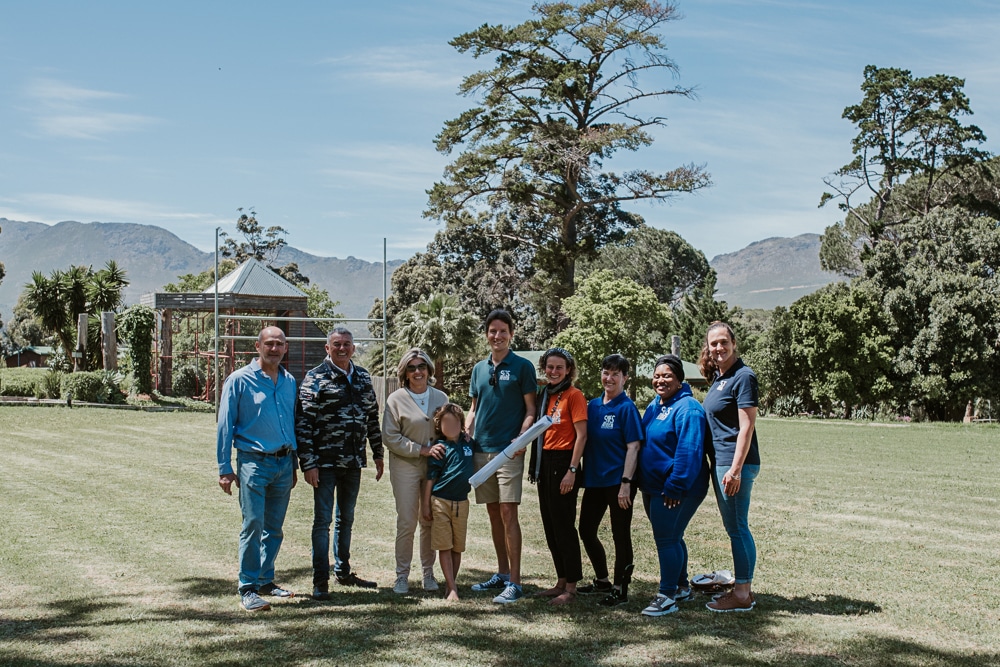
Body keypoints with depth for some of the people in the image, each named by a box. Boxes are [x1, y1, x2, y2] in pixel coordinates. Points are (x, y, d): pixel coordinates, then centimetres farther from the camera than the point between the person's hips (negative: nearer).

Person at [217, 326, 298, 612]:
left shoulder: (289, 382, 11)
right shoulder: (240, 380, -5)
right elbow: (225, 426, -4)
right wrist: (225, 468, -8)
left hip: (283, 463, 5)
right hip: (253, 462, -5)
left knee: (274, 529, 11)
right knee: (253, 524, -9)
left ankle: (265, 580, 23)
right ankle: (248, 588, -2)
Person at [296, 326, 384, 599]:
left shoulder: (363, 378, 9)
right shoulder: (315, 379, -7)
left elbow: (372, 418, 17)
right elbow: (303, 423, -11)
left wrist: (378, 454, 14)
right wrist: (308, 464, -16)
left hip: (354, 462, 5)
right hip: (325, 462, -5)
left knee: (346, 518, 16)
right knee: (323, 520, 0)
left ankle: (343, 571, 28)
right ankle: (320, 580, 7)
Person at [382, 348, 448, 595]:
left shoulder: (441, 397, 7)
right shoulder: (396, 399, -3)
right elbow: (390, 437, -7)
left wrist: (444, 452, -2)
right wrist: (423, 450, -13)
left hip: (435, 467, 3)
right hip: (405, 466, -3)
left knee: (430, 521, 6)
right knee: (406, 522, -3)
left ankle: (428, 573, 17)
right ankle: (402, 576, 7)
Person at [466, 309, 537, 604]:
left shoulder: (522, 367, -2)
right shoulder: (479, 369, 14)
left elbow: (530, 410, -3)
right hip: (481, 450, 6)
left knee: (508, 512, -10)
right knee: (493, 513, 11)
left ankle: (514, 582, -7)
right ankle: (502, 574, 21)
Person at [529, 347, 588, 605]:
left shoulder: (573, 395, -9)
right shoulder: (546, 395, 13)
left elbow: (581, 435, -13)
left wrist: (571, 471, -18)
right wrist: (535, 465, 11)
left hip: (563, 462, -8)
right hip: (545, 463, 8)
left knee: (563, 525, -3)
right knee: (550, 525, 12)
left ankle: (571, 587, 5)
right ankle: (561, 582, 22)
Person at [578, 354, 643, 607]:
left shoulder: (626, 408, -10)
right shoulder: (593, 405, 9)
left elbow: (633, 447, -14)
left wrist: (626, 483, -19)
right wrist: (581, 474, 6)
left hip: (618, 481, -7)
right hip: (594, 480, 7)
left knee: (620, 535, 2)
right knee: (586, 530, 14)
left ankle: (620, 589, 13)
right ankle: (602, 580, 32)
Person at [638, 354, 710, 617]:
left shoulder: (687, 408, -17)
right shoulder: (654, 406, 13)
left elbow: (688, 452, -23)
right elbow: (642, 443, 20)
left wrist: (675, 487, -24)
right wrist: (642, 482, 15)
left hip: (677, 489, -9)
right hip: (653, 486, 9)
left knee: (666, 539, -6)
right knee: (671, 537, 17)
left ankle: (667, 596, 2)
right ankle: (682, 588, 30)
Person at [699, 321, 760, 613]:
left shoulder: (743, 376, -12)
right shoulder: (717, 377, 15)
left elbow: (747, 427, -18)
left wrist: (735, 469, -22)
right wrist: (724, 466, 16)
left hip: (736, 462, -9)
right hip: (720, 461, 9)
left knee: (737, 528, -3)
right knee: (736, 528, 14)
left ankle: (741, 595, 4)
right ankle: (743, 589, 22)